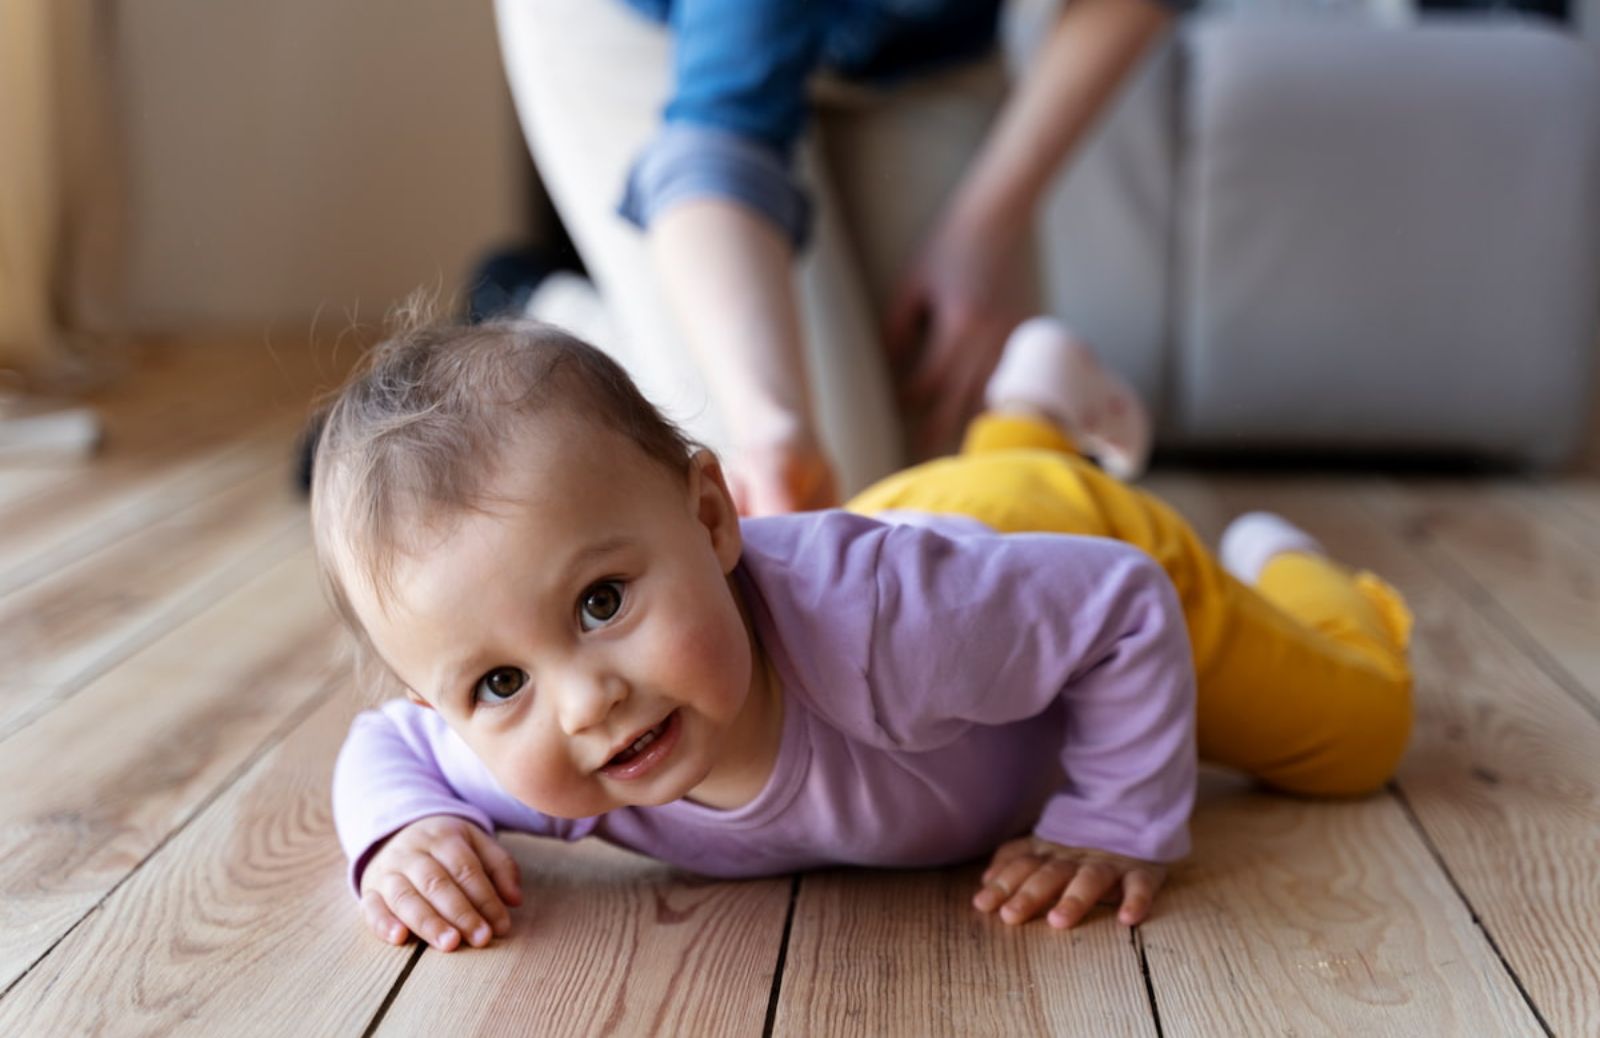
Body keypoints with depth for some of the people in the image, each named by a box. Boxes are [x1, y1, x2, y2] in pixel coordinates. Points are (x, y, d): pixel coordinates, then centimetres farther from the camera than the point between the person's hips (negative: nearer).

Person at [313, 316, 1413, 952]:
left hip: (1085, 545, -4)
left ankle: (1276, 570, 41)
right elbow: (384, 746, -14)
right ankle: (1032, 411, 61)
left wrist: (1122, 828, -35)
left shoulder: (866, 615, -51)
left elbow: (1125, 601, -37)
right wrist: (407, 831, -35)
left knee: (1357, 731, 14)